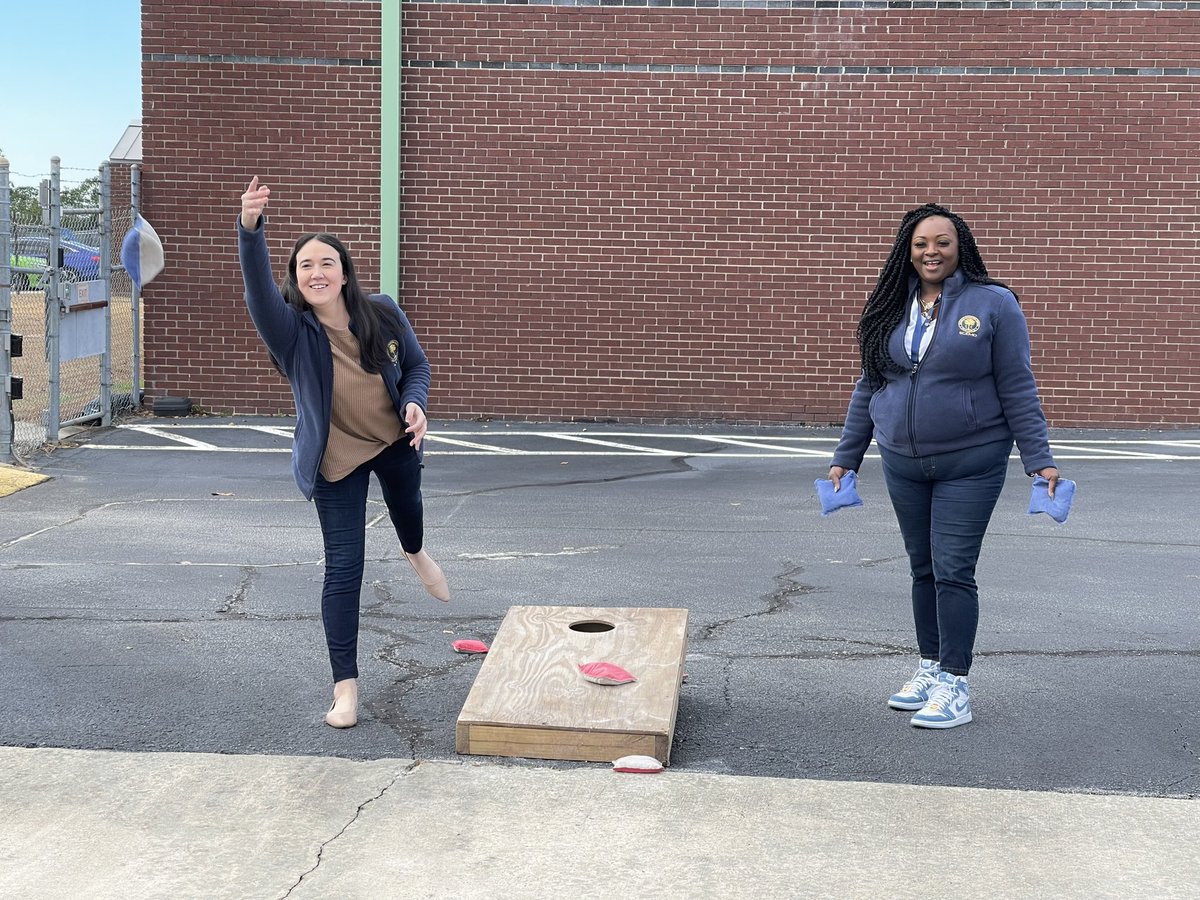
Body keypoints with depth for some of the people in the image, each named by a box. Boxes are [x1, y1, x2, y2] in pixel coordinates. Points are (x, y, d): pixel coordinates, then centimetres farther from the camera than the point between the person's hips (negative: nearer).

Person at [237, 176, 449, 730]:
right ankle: (345, 687, 2)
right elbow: (258, 287, -46)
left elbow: (417, 364, -2)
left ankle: (416, 554, 72)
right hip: (337, 459, -3)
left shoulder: (382, 315, -17)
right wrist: (250, 228, -63)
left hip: (396, 443, 3)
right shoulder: (292, 330, -26)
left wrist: (415, 404, -23)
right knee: (343, 568, -6)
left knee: (408, 508, 31)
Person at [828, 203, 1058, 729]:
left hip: (969, 464, -4)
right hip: (903, 465, 5)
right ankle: (929, 669, 26)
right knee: (923, 568, 13)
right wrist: (846, 458, 13)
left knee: (953, 571, -5)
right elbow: (868, 389, 13)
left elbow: (1017, 389, -5)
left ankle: (954, 685, 4)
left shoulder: (993, 304, -6)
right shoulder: (891, 310, 7)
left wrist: (1039, 460, -9)